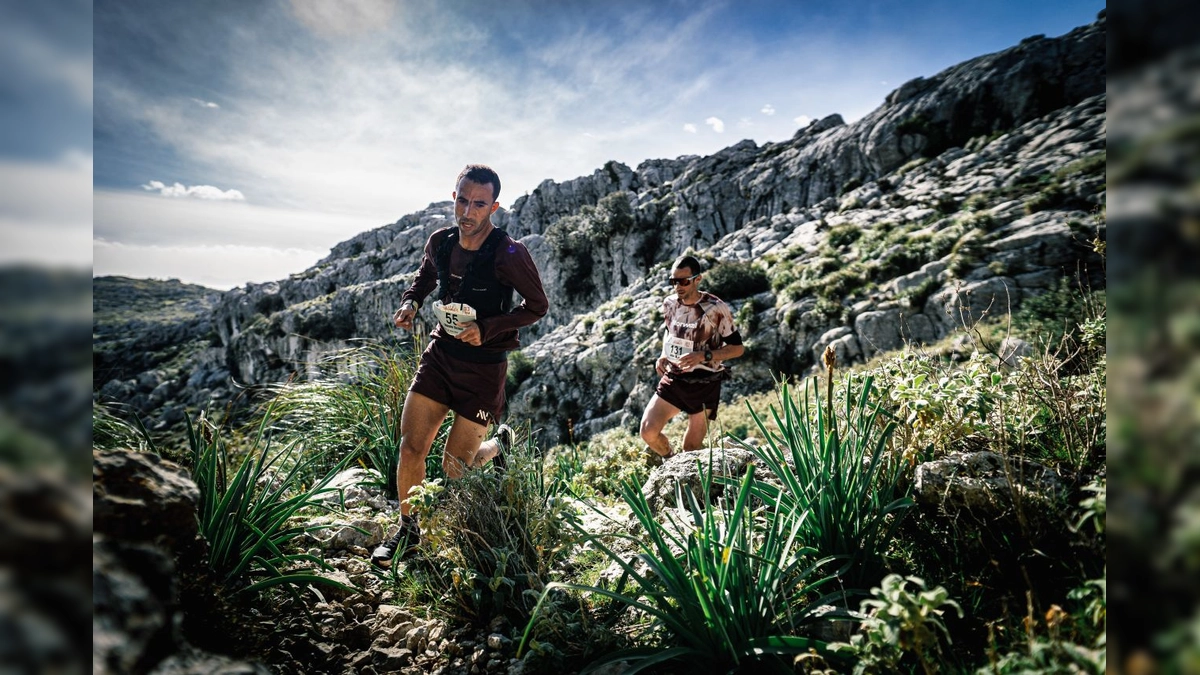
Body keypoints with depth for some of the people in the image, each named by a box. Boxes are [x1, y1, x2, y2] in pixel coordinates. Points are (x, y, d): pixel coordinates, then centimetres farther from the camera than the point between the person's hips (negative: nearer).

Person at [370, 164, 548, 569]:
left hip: (484, 365, -4)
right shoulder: (440, 242, -2)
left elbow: (537, 306, -9)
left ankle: (499, 445, 36)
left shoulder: (508, 254, -19)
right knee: (411, 447, 1)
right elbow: (424, 278, 18)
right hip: (441, 353, 5)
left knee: (454, 468, 2)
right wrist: (410, 303, -3)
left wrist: (487, 329, -21)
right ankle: (408, 530, 23)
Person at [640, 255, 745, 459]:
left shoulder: (716, 309, -14)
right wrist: (663, 355, 1)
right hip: (673, 379, 4)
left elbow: (737, 347, -9)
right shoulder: (669, 304, 1)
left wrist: (704, 355, -23)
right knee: (648, 432, -7)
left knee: (692, 449, 3)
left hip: (704, 385, -4)